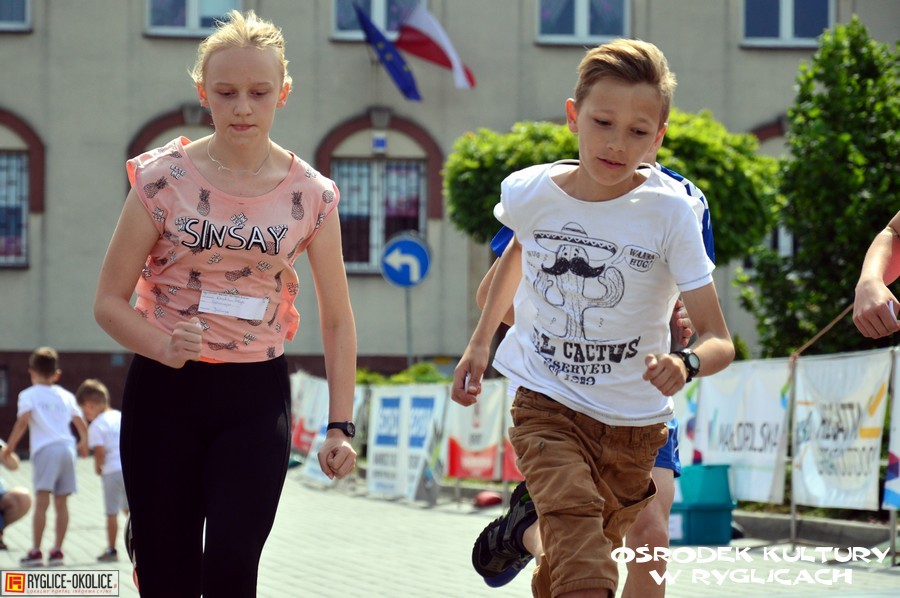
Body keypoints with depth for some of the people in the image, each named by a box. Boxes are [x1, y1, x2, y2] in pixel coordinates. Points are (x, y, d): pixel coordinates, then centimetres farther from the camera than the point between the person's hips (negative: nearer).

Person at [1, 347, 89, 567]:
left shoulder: (28, 395, 5)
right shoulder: (66, 395, 18)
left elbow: (22, 421, -10)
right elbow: (81, 424, 20)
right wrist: (84, 443, 39)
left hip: (45, 449, -5)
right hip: (67, 448, 5)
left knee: (41, 501, -10)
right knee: (61, 502, 9)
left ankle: (36, 551, -13)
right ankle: (57, 550, 11)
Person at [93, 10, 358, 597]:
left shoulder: (311, 195, -1)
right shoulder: (163, 179, -5)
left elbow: (337, 319, 6)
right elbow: (110, 300, -2)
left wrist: (341, 425, -2)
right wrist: (164, 347, -21)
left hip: (257, 395, 0)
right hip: (164, 391, 0)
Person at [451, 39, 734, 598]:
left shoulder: (670, 211, -17)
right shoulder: (530, 192, -9)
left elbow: (719, 340, -19)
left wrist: (686, 364, -41)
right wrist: (479, 342, 22)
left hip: (633, 422, 1)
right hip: (548, 405, 0)